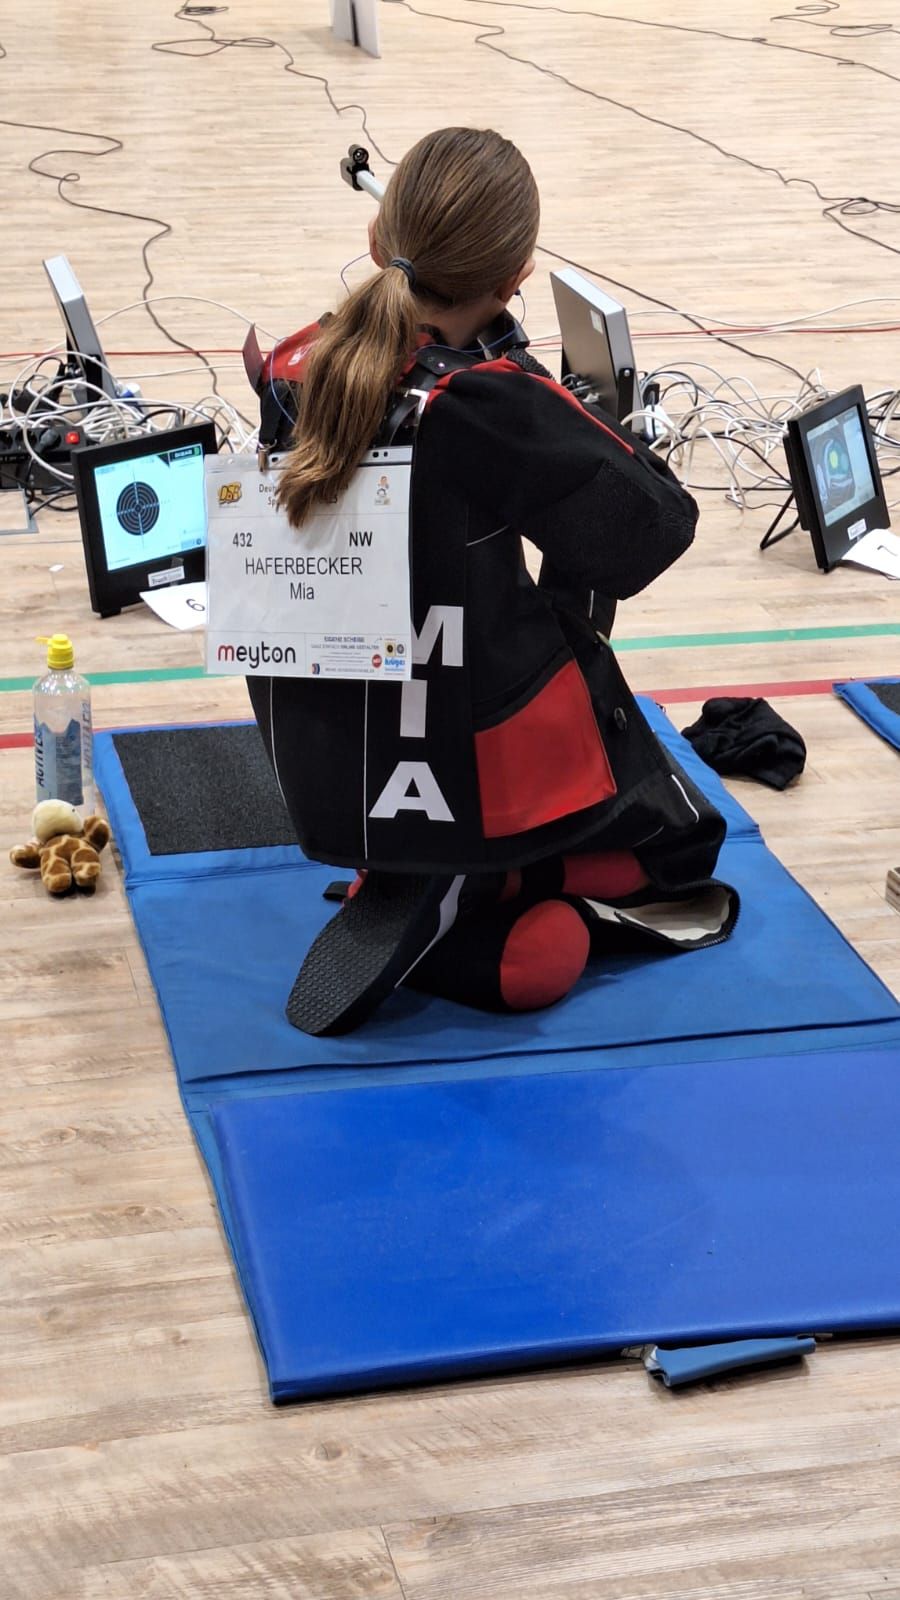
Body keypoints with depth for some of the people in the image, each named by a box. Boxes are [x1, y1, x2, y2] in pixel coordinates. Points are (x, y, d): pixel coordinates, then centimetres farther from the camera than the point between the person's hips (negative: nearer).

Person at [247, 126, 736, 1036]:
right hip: (471, 779, -6)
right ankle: (472, 888, 2)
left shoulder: (300, 370, -7)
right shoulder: (493, 404, -24)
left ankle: (416, 894, 8)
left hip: (325, 779, 6)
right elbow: (656, 521, -16)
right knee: (675, 841, 22)